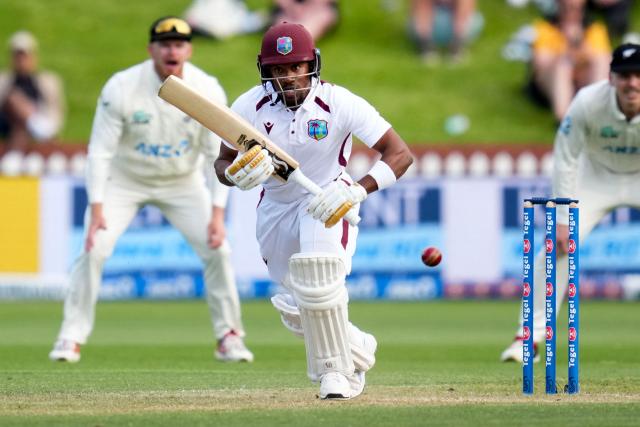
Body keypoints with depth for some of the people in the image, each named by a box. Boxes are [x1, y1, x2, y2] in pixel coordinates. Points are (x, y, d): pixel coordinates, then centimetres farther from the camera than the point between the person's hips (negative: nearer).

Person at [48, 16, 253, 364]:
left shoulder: (208, 91, -19)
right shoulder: (122, 88, -24)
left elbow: (220, 156, -14)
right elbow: (100, 152, -20)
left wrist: (217, 214, -21)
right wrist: (97, 209, -28)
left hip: (182, 182, 2)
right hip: (124, 179, -2)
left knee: (217, 248, -11)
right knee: (94, 249, -17)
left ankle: (228, 336, 6)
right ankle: (71, 338, -3)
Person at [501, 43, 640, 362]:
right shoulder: (587, 103, -30)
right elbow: (565, 160, -19)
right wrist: (564, 219, -21)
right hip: (597, 176, 0)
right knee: (558, 246, -14)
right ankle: (530, 335, -4)